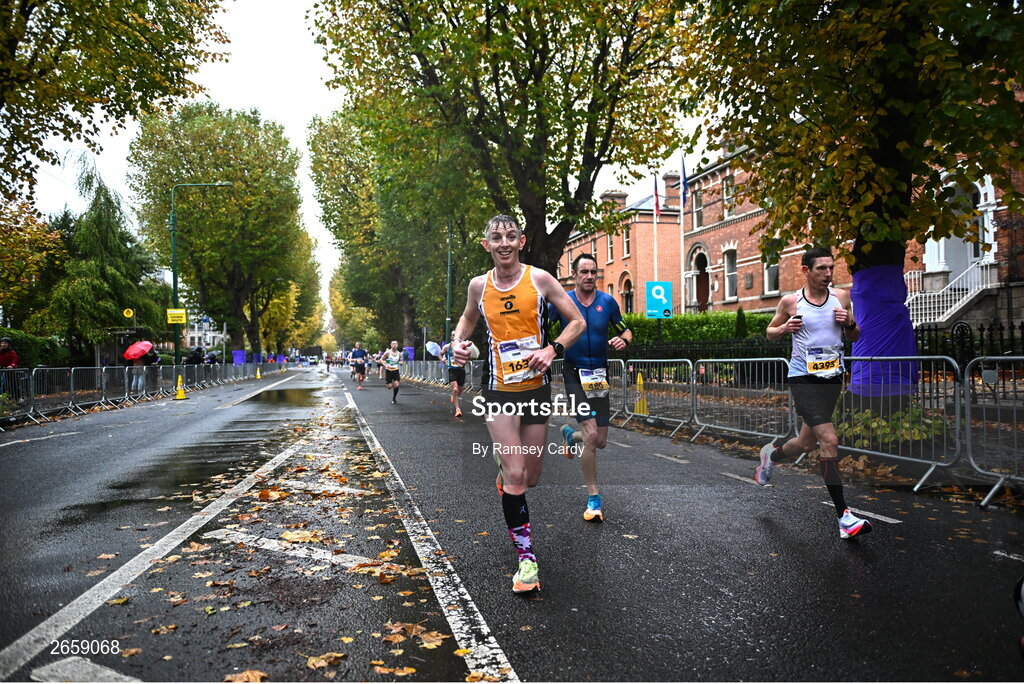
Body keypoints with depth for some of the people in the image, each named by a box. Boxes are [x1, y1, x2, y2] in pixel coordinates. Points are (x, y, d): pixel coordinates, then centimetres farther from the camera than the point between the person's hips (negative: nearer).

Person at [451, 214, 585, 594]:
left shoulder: (539, 278, -5)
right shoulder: (479, 285, 1)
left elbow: (577, 322, 0)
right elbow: (468, 318, 22)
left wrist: (552, 350, -16)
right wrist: (458, 342, 2)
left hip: (536, 388, 1)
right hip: (498, 391, 0)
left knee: (531, 477, 11)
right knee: (515, 474, -10)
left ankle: (504, 477, 47)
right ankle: (526, 556, 3)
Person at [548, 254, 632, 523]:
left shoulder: (607, 301, 1)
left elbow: (625, 331, 11)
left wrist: (623, 340, -13)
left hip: (600, 374, 3)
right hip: (575, 372, -3)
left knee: (600, 441, 6)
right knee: (591, 435, -16)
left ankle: (570, 434, 42)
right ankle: (593, 499, -2)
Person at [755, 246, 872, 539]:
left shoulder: (841, 297, 5)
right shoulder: (790, 301, -4)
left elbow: (855, 337, 13)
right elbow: (770, 331, 10)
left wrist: (849, 323, -9)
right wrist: (785, 328, -12)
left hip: (832, 378, 5)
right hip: (804, 378, -5)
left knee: (807, 443, 14)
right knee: (830, 441, -16)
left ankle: (772, 453, 48)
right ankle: (843, 516, -8)